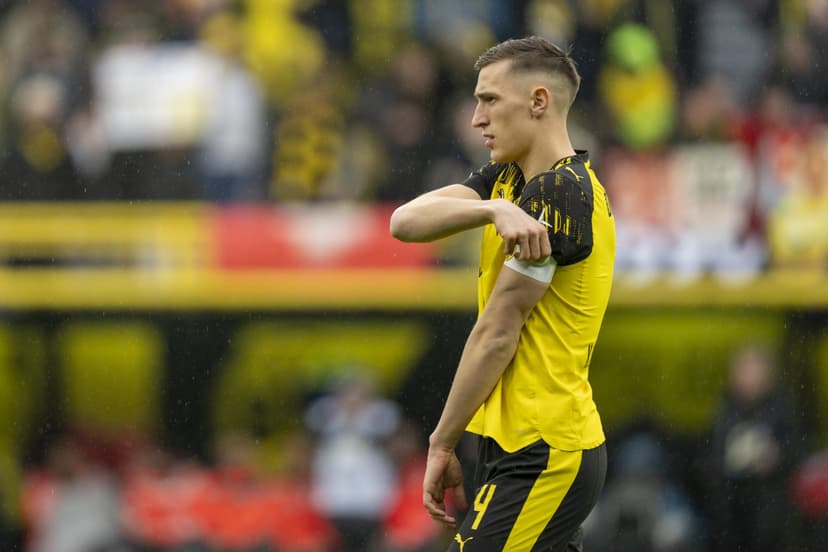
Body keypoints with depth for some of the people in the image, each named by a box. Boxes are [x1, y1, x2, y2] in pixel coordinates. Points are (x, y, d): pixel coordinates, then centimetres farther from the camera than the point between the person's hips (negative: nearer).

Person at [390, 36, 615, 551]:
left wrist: (442, 445, -9)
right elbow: (406, 222, -2)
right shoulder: (509, 180, 13)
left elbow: (497, 333, -14)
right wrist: (494, 209, -21)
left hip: (539, 460, -9)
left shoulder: (558, 191, -15)